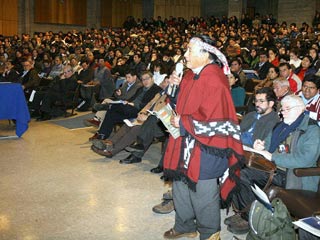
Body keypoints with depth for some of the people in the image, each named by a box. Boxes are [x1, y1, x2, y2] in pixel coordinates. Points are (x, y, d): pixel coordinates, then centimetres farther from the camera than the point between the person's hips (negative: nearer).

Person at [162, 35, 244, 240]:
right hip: (185, 144, 9)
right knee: (181, 186, 20)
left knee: (202, 193, 7)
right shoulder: (191, 75, 6)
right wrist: (177, 86, 1)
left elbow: (214, 121, -25)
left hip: (204, 148, -9)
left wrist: (183, 123, -18)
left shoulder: (214, 81, -21)